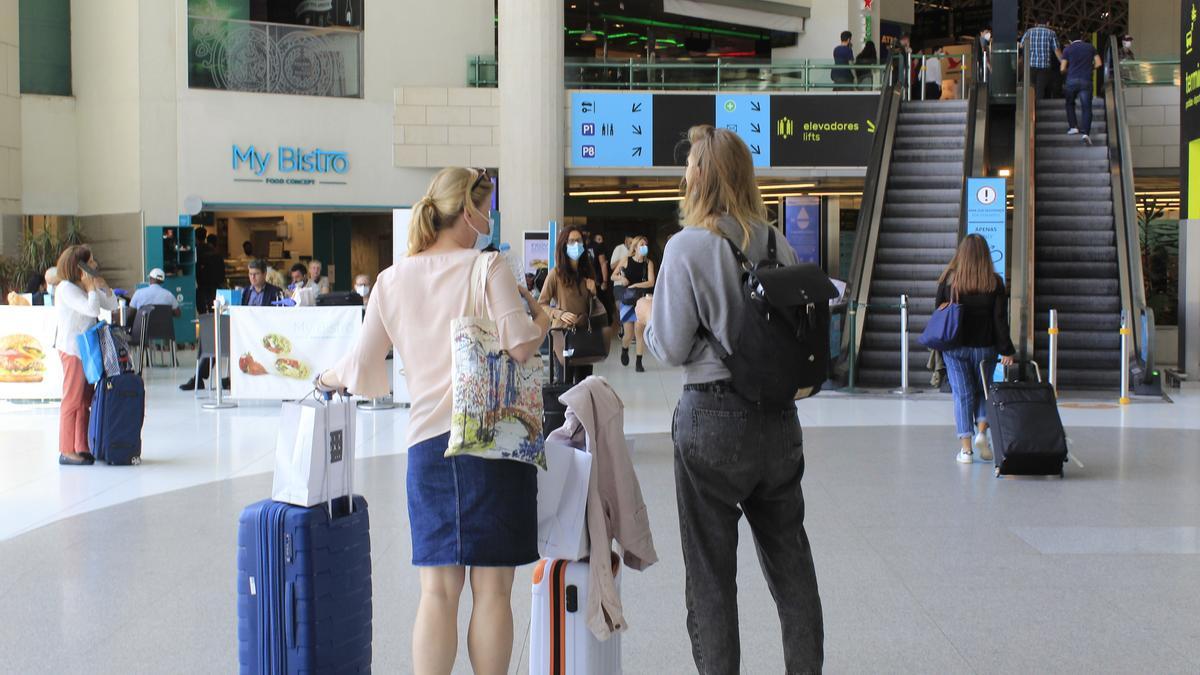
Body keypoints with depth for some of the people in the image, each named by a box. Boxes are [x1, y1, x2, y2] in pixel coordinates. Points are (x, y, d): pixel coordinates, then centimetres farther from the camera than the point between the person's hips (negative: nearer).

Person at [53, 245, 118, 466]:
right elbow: (92, 309, -23)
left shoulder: (85, 287, 14)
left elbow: (112, 305, 12)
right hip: (72, 350, -9)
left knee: (85, 400, 10)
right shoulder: (66, 288, -13)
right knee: (72, 399, -6)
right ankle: (67, 452, -2)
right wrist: (90, 286, -12)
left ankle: (82, 448, 15)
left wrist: (100, 281, 6)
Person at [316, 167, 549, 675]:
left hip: (429, 441, 3)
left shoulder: (392, 281, 11)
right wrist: (542, 319, 10)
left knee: (439, 589, 6)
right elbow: (519, 347, -11)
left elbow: (362, 369, 12)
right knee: (492, 589, 3)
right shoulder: (486, 268, -1)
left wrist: (328, 378, 33)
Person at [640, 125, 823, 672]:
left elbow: (671, 349, -11)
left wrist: (647, 315, 8)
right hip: (779, 420, 5)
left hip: (713, 418, -5)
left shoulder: (688, 245, -12)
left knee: (711, 572, 5)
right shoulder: (777, 244, 4)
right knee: (790, 562, 16)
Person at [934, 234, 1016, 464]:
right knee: (983, 391, 19)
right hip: (984, 347, 0)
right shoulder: (994, 282, -5)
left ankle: (966, 447, 1)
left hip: (955, 347, 0)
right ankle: (981, 431, 0)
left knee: (962, 395, 4)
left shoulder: (949, 278, -4)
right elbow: (1000, 319, -6)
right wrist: (1006, 351, -2)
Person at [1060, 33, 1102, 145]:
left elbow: (1063, 69, 3)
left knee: (1070, 103, 23)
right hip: (1086, 81, 0)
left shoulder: (1067, 49, 7)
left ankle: (1073, 126, 13)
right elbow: (1098, 64, 7)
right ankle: (1085, 132, -17)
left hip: (1071, 80, 0)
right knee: (1086, 107, -2)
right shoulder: (1090, 47, 11)